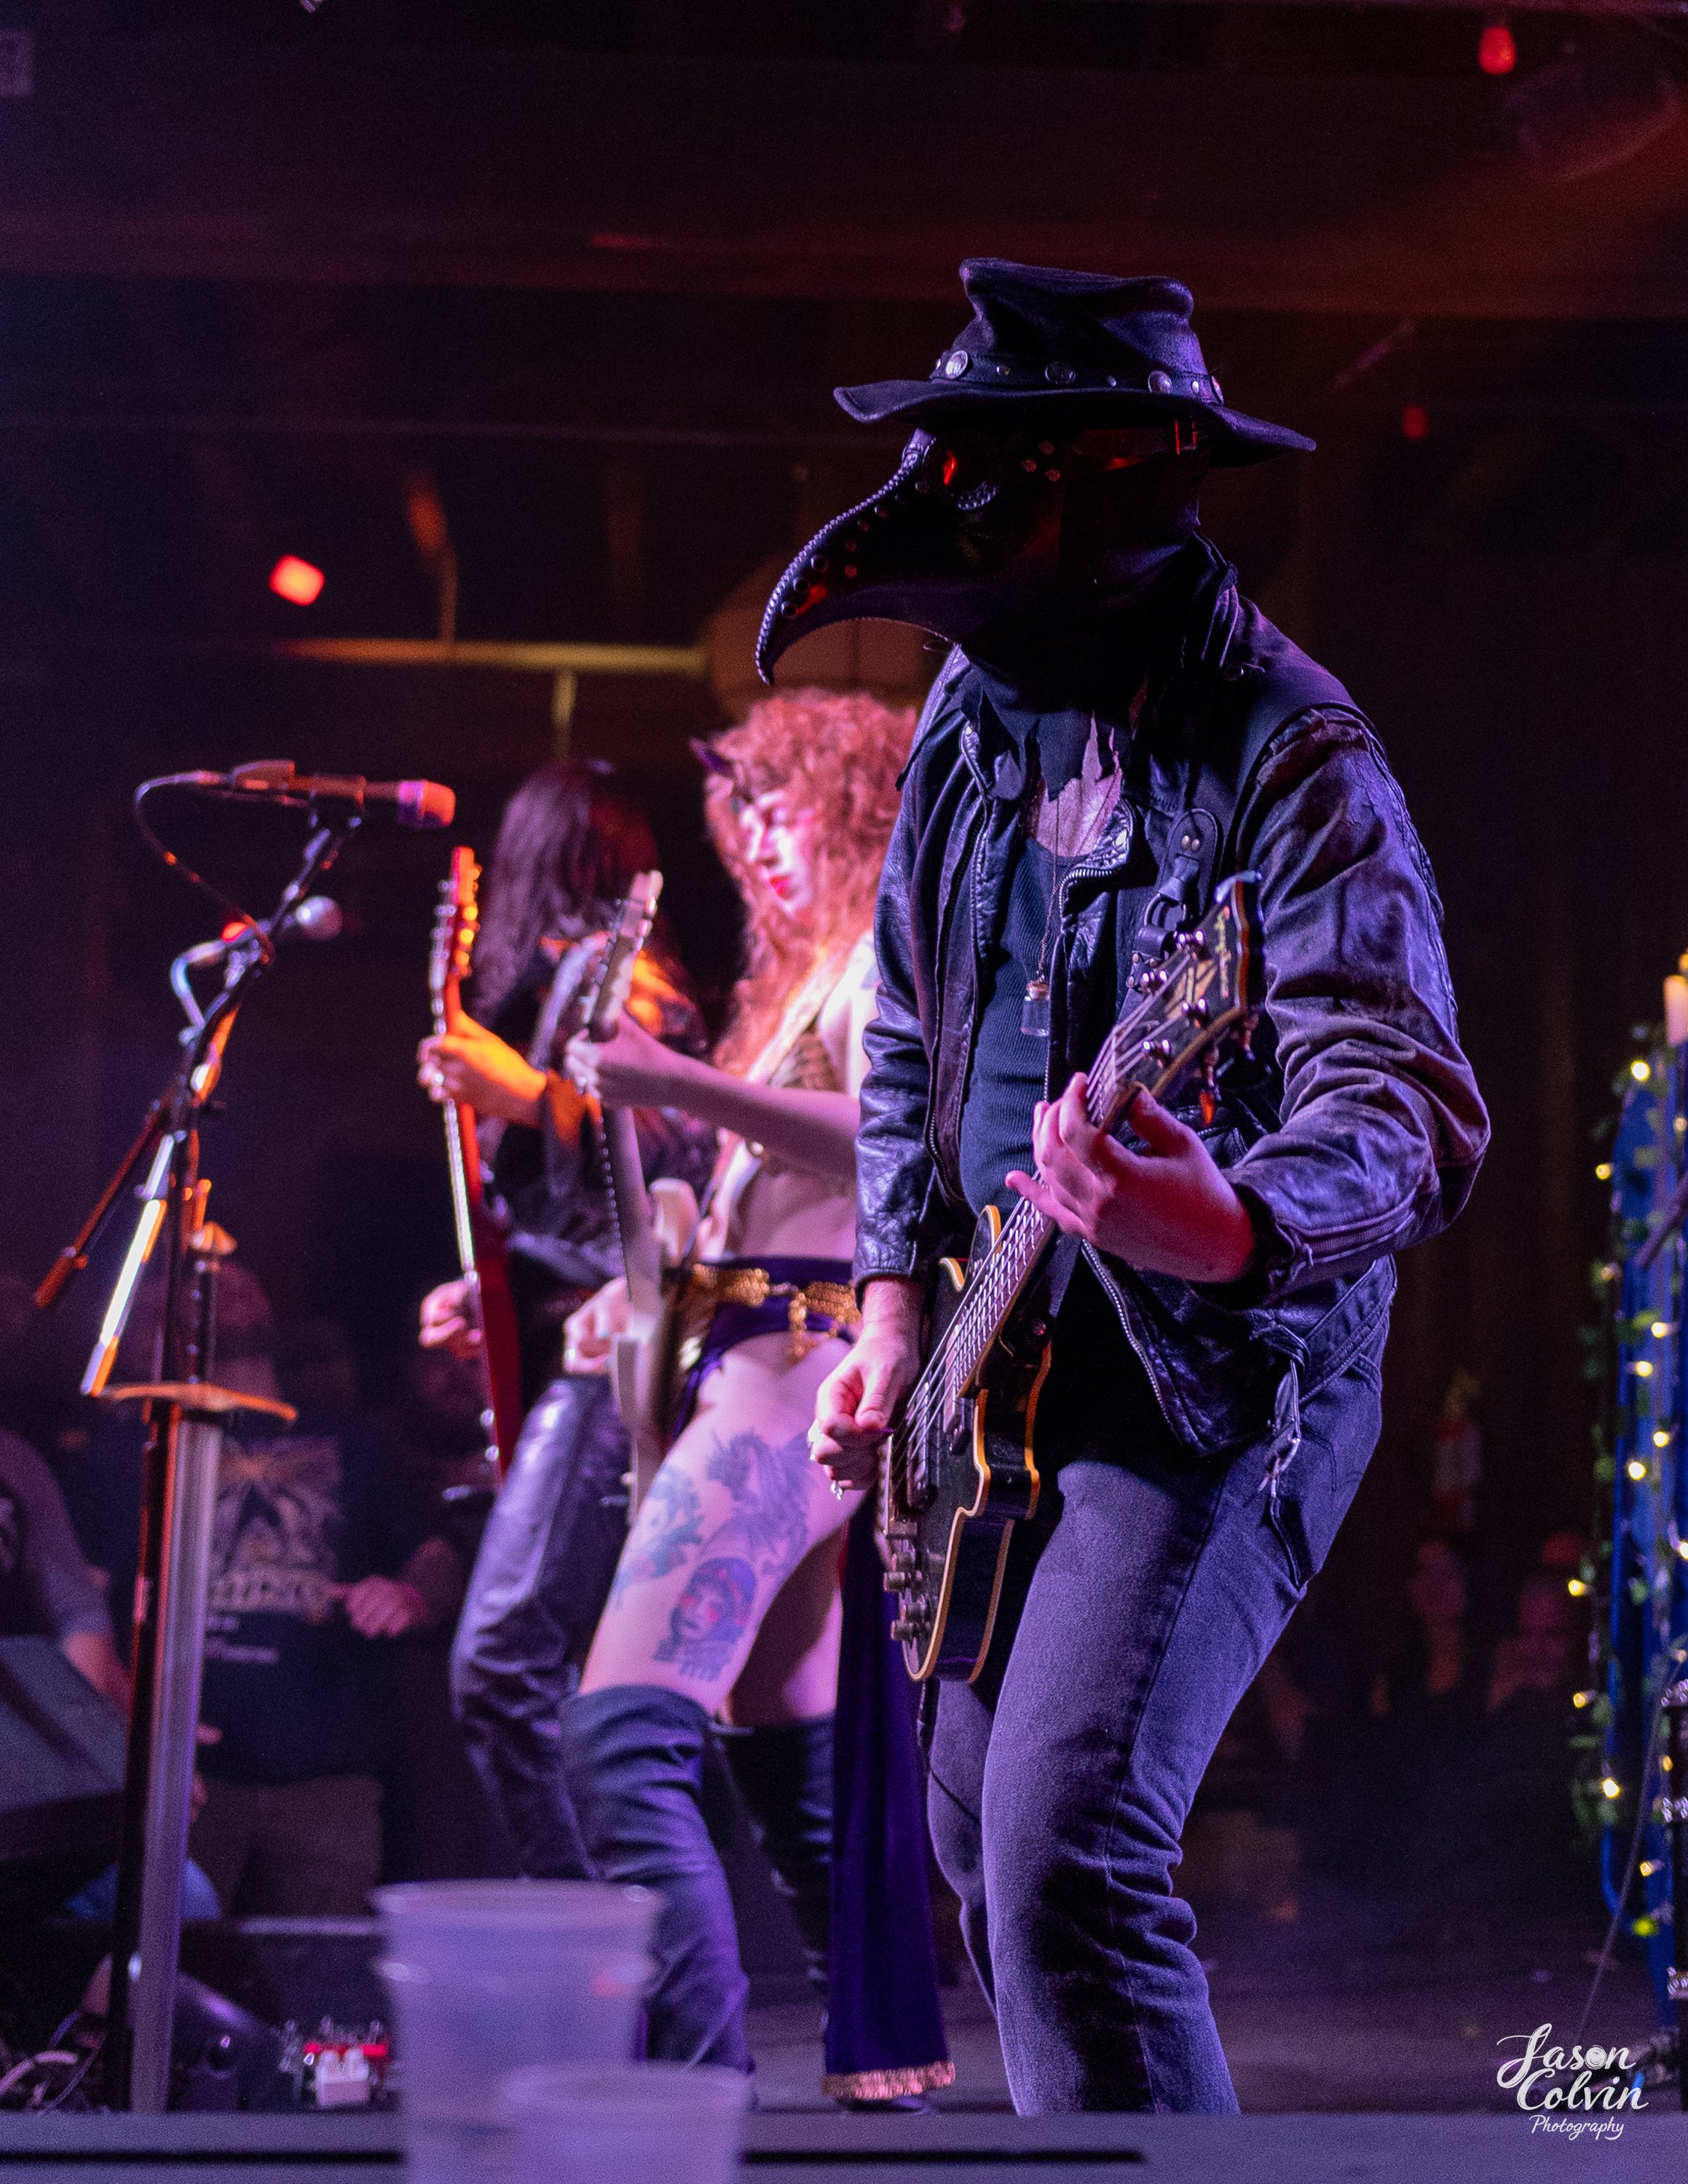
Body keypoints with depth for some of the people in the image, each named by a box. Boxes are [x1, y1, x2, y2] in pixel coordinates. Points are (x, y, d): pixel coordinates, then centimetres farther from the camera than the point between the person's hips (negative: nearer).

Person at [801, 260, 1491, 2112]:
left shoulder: (1284, 755, -19)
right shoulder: (976, 708, 5)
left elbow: (1410, 1104, -30)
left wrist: (1236, 1228, -50)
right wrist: (895, 1302, 7)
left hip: (1210, 1385, -8)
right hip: (1004, 1378, 9)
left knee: (1066, 1841, -20)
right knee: (978, 1833, 19)